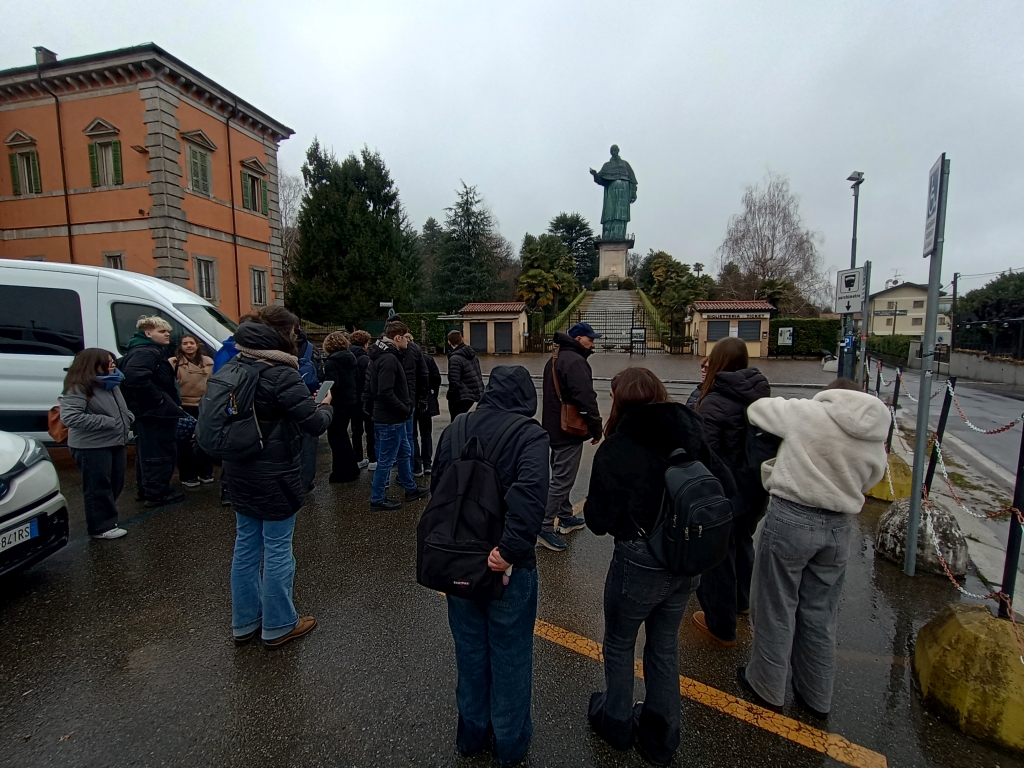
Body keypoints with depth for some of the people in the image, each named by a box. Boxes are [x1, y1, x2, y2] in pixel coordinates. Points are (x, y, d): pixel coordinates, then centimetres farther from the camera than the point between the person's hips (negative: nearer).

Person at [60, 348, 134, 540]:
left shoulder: (112, 384, 12)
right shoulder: (79, 388, -16)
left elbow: (121, 407, 25)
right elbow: (69, 417, -24)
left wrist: (128, 417, 3)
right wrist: (107, 421, -23)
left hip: (116, 442, 9)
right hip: (92, 446, -8)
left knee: (115, 484, 16)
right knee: (98, 487, 0)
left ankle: (106, 518, 32)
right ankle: (102, 527, 11)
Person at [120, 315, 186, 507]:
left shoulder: (152, 351, 19)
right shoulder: (146, 353, -17)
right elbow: (135, 377, -36)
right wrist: (158, 398, -27)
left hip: (149, 413, 12)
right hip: (154, 413, -12)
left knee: (148, 453, 19)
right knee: (159, 453, -5)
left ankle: (147, 490, 31)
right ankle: (156, 493, 2)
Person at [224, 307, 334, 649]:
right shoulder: (281, 375, -20)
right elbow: (315, 424, -20)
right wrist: (326, 406, 1)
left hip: (239, 472, 8)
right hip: (274, 476, -8)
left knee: (246, 546, 18)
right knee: (278, 549, 6)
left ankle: (245, 622, 33)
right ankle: (279, 626, 23)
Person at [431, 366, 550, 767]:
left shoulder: (454, 430, -3)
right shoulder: (530, 434, -16)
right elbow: (530, 491, -33)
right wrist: (511, 547, -29)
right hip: (508, 568, -4)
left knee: (470, 650, 23)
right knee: (510, 655, 18)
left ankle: (472, 733, 44)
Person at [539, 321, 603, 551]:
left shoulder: (555, 359, 15)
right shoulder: (575, 361, -18)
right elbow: (586, 399, -24)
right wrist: (596, 428, -12)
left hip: (554, 428, 11)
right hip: (569, 432, -11)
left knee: (561, 476, 20)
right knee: (562, 480, -4)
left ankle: (566, 518, 33)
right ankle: (546, 528, 0)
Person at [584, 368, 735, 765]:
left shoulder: (614, 449, -19)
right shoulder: (689, 435, -5)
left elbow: (598, 520, -15)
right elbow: (727, 489, -4)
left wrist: (592, 505, 5)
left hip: (640, 562, -5)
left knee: (619, 643, 22)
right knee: (665, 645, 25)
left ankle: (616, 723, 43)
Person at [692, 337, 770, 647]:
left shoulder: (714, 403, -24)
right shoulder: (760, 395, -2)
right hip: (754, 490, 7)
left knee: (719, 555, 10)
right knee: (743, 543, 27)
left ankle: (721, 626, 27)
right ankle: (741, 601, 50)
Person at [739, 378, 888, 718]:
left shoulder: (807, 412, -9)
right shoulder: (876, 446, 5)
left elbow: (757, 408, 3)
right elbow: (860, 485, 11)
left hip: (791, 519, -5)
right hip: (839, 528, 5)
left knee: (776, 609, 13)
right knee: (819, 615, 21)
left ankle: (767, 686, 31)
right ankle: (817, 697, 39)